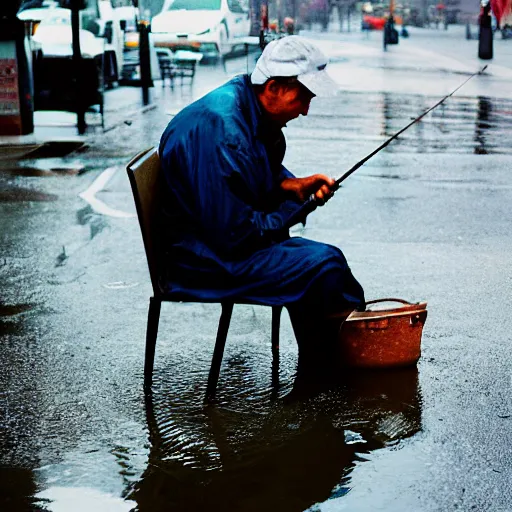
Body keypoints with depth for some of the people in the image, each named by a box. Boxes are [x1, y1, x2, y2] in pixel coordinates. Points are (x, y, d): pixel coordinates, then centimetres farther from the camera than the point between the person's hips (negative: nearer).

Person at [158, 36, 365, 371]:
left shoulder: (254, 110, 3)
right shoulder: (222, 130, -27)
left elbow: (266, 171, 24)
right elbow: (235, 234, -26)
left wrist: (292, 185, 1)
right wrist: (299, 208, -11)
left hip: (230, 239, 10)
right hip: (203, 262, -10)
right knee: (323, 264, -19)